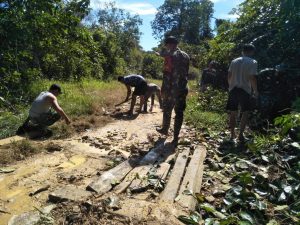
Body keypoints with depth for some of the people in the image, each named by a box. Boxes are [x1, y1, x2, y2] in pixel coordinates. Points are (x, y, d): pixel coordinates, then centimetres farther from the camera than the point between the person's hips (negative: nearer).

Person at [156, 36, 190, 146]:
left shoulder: (170, 55, -10)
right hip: (183, 89, 5)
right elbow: (185, 72, 13)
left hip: (172, 89, -5)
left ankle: (165, 129, 35)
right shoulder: (186, 56, 11)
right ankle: (175, 137, 9)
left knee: (167, 110, 15)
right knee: (179, 113, 6)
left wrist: (163, 90, -13)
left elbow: (168, 73, -16)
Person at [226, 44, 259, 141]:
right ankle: (241, 134, 3)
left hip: (233, 89, 4)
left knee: (233, 113, 9)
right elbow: (252, 78, -11)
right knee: (245, 113, 6)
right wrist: (255, 91, 0)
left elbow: (229, 76, 9)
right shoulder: (252, 62, -5)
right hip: (245, 90, -4)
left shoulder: (234, 61, 9)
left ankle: (232, 134, 15)